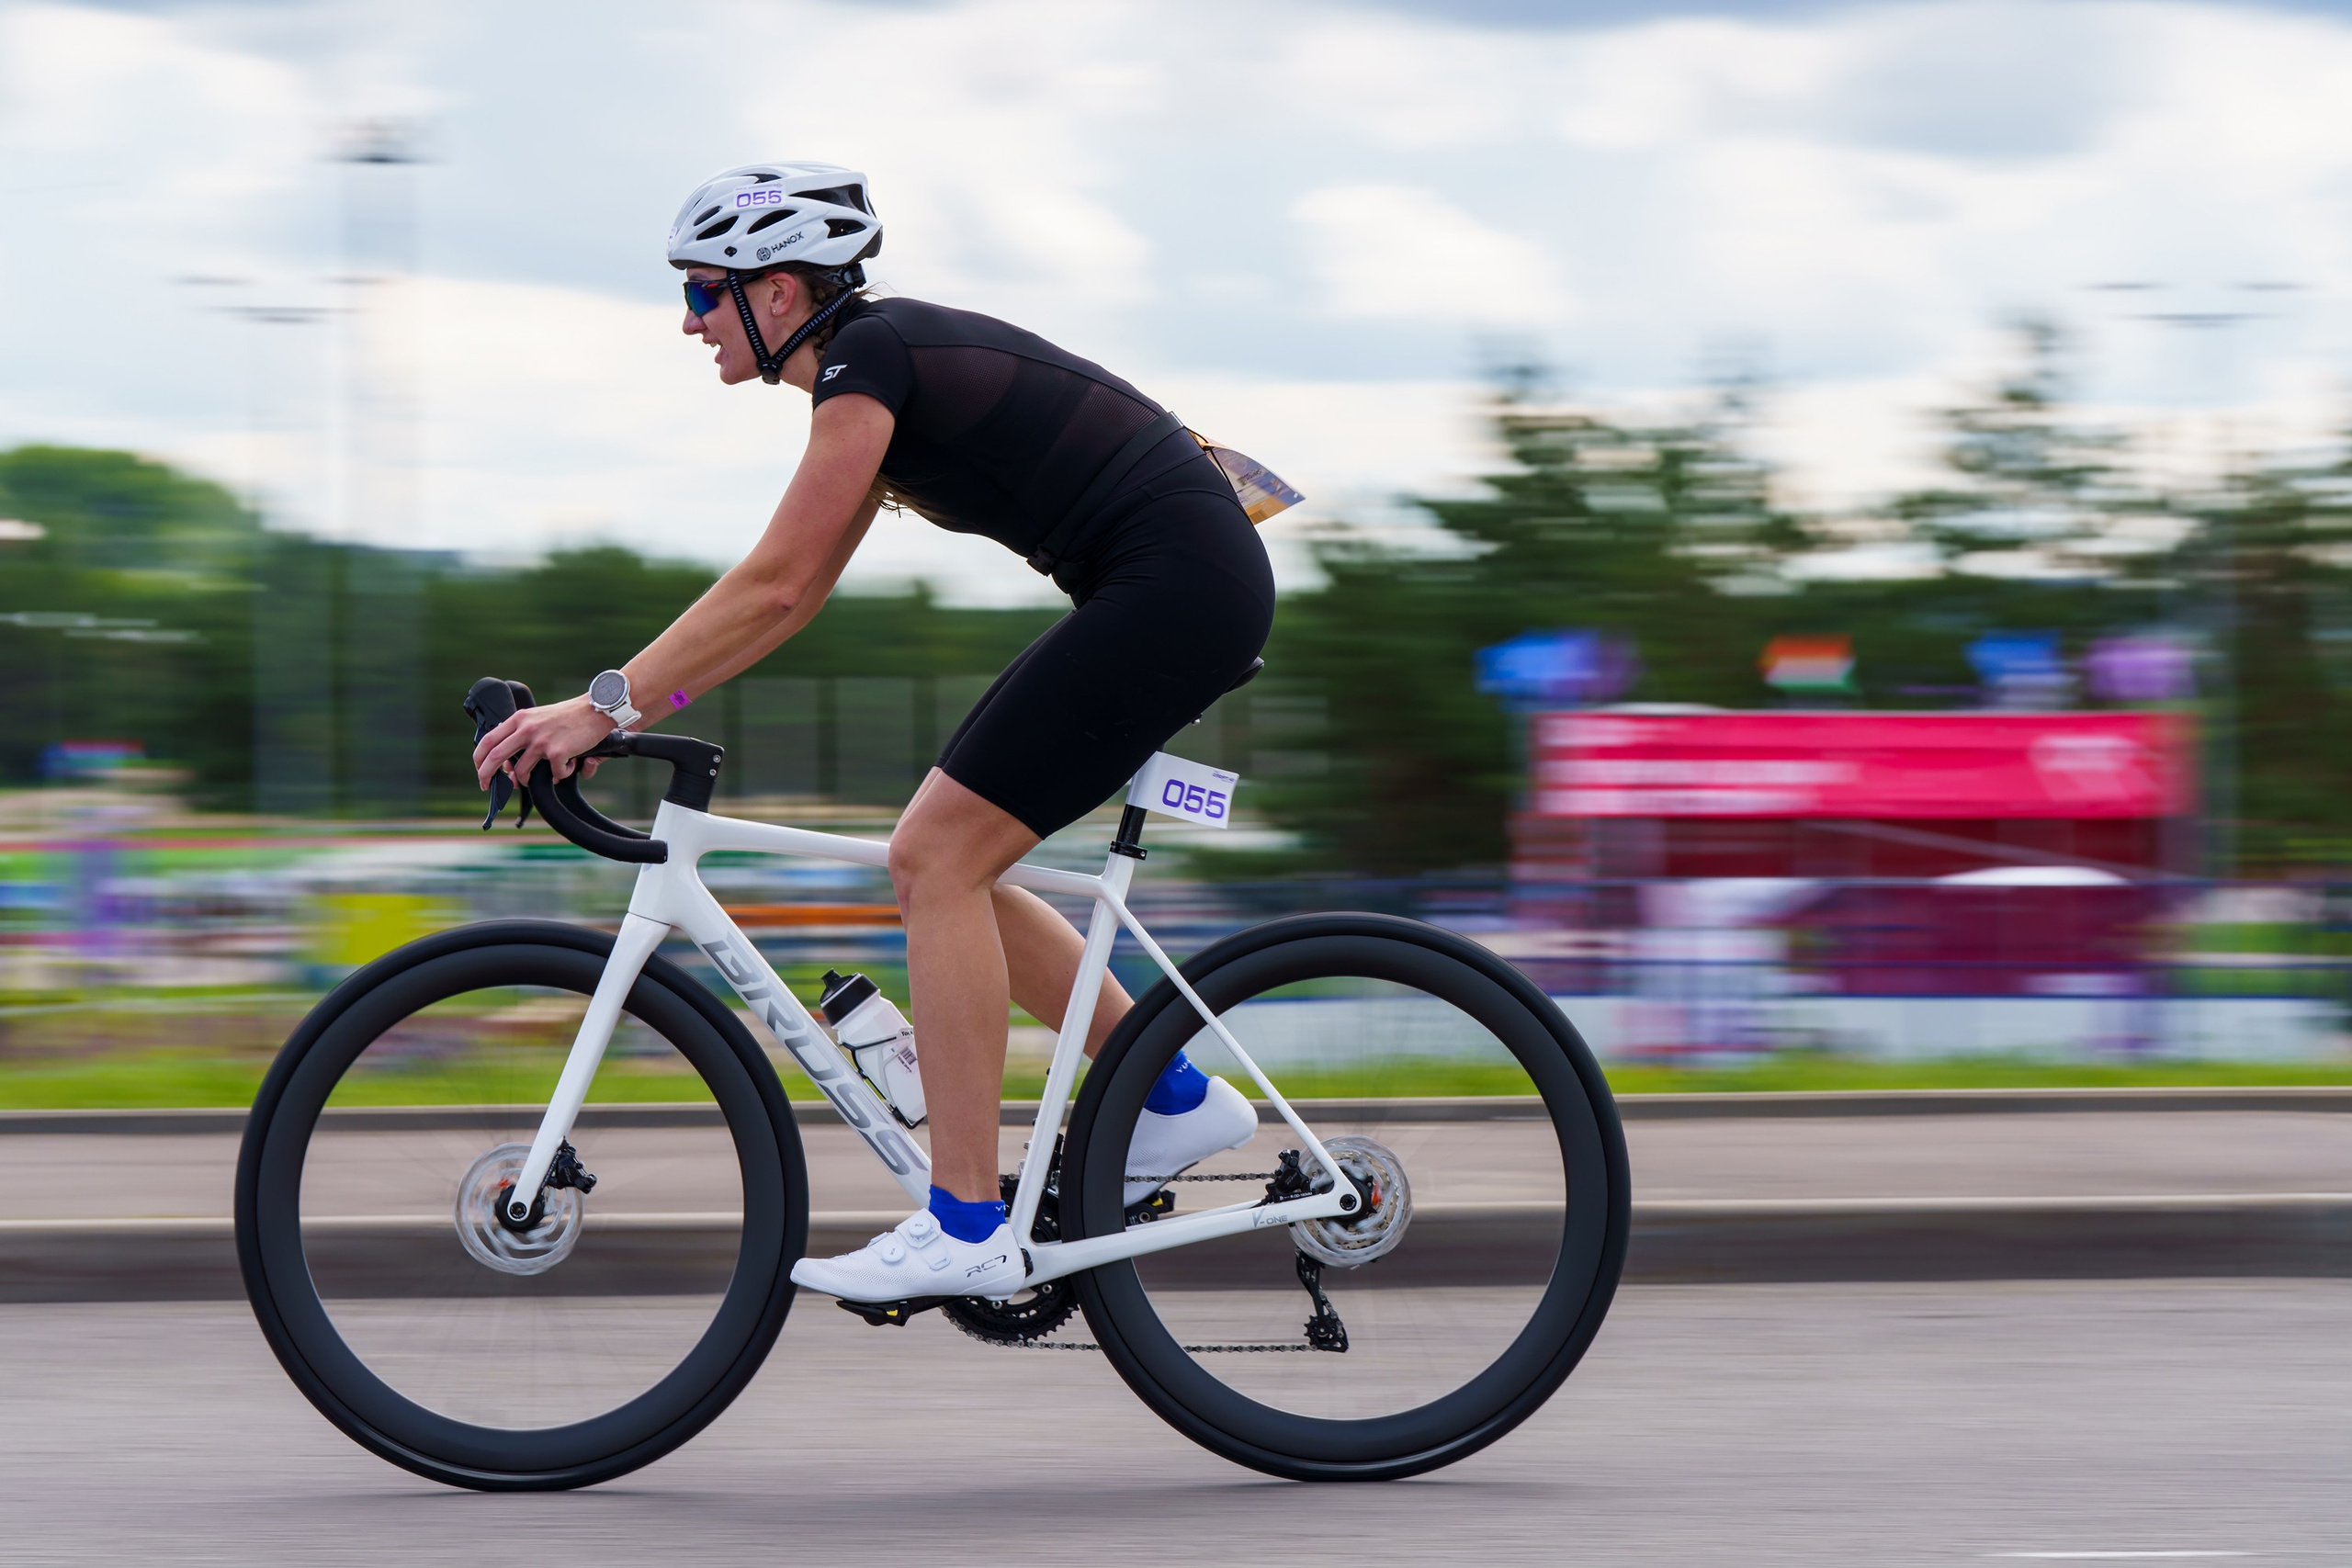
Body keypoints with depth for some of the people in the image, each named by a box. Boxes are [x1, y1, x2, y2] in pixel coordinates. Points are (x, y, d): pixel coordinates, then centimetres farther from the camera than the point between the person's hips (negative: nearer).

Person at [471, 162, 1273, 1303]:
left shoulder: (873, 361, -14)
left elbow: (774, 584, -18)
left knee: (937, 859, -10)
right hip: (1184, 591, 10)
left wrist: (606, 706, -16)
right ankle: (1175, 1099, 18)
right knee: (945, 863, 11)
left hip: (1175, 587, -10)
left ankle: (965, 1230, -10)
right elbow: (790, 594, 18)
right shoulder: (881, 359, 15)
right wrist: (616, 704, 13)